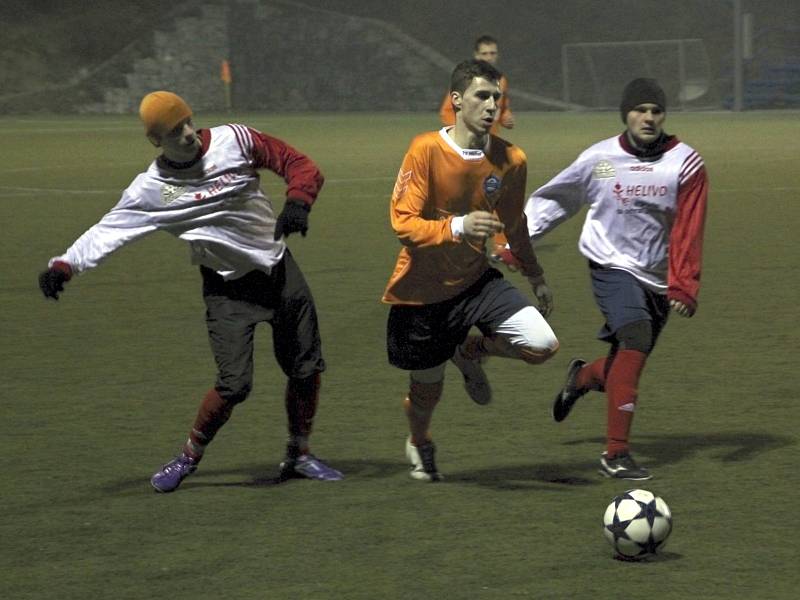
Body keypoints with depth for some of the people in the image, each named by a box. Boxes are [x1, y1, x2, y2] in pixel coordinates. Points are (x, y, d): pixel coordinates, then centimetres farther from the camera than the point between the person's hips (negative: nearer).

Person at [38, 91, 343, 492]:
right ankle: (188, 458, 6)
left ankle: (298, 455, 28)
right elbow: (110, 230, -18)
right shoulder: (151, 189, -11)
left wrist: (297, 201, -25)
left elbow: (300, 166, -5)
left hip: (278, 268, 3)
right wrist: (65, 265, -33)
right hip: (228, 288, -3)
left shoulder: (233, 140, -7)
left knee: (307, 368, 7)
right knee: (234, 383, -16)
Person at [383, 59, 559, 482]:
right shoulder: (426, 150, -19)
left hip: (475, 280, 4)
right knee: (426, 391, 9)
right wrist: (458, 227, -40)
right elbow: (403, 224, -25)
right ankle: (420, 446, 48)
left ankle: (471, 353, 15)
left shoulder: (511, 160, -5)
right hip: (421, 291, -3)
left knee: (542, 345, -18)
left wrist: (535, 277, 23)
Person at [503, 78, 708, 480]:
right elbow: (552, 199, 11)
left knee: (626, 365, 8)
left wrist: (683, 287, -18)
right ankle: (616, 455, -25)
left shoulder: (685, 164, -4)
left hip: (657, 279, 3)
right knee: (636, 341, -25)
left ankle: (582, 376, 46)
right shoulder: (599, 159, -3)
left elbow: (688, 232, -9)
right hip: (612, 266, -3)